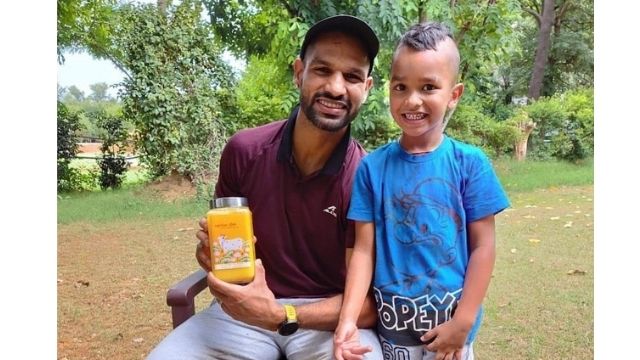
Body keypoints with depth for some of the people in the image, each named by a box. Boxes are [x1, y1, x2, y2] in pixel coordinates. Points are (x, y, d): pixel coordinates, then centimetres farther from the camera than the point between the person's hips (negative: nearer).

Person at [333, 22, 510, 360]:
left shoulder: (470, 164, -9)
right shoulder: (372, 167, -7)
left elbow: (483, 246, -6)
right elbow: (364, 249, -7)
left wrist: (463, 321, -9)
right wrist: (348, 318, -15)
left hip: (451, 321, 0)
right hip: (393, 322, 1)